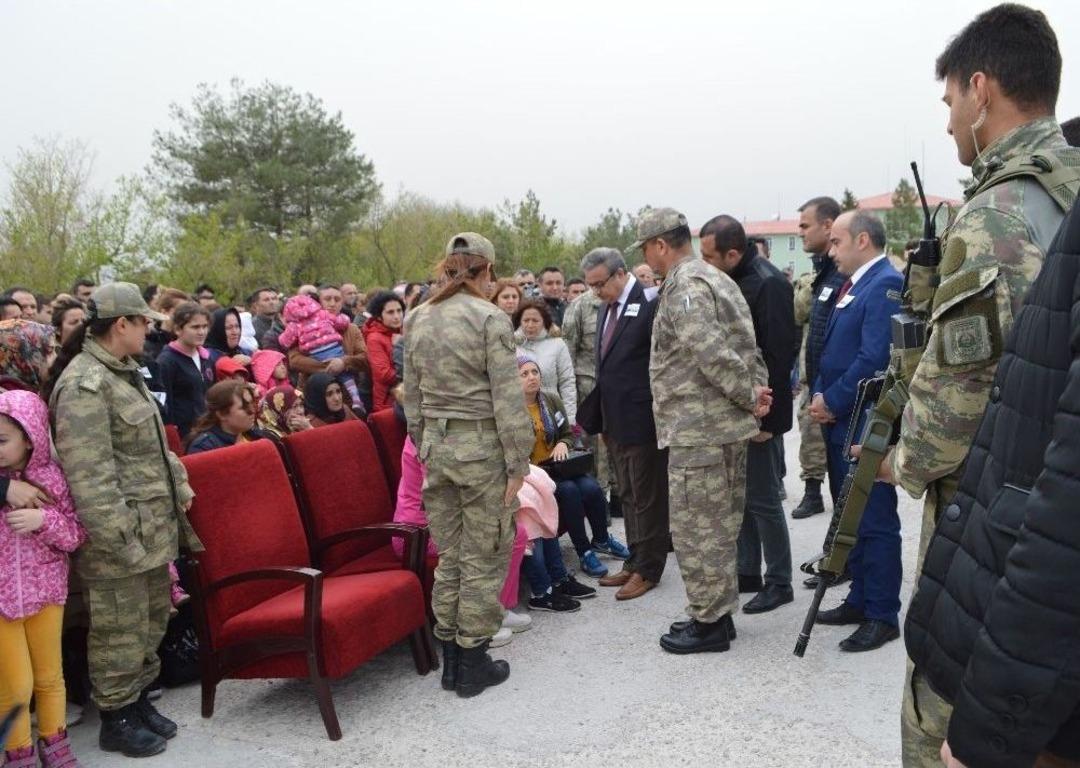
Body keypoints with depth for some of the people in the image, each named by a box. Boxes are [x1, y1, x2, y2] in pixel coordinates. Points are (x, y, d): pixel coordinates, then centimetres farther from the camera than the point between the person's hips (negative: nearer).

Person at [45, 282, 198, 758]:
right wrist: (118, 537, -23)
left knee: (152, 623, 21)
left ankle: (139, 699, 37)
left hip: (155, 529, 10)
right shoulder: (84, 384, -19)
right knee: (120, 633, 5)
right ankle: (116, 720, 22)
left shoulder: (124, 373, 13)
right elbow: (88, 475, -23)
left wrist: (180, 489, 13)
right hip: (120, 538, -10)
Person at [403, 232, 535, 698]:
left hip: (436, 444, 6)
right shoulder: (490, 319, -12)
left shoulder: (417, 320, 6)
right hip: (482, 447, -6)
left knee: (448, 557, 15)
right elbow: (507, 400, -13)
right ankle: (473, 662, 15)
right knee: (483, 559, 6)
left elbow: (412, 397, 11)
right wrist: (518, 464, -8)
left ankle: (451, 658, 23)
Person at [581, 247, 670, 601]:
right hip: (615, 422, 8)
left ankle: (648, 569, 16)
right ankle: (635, 561, 28)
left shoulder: (650, 304, -13)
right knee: (627, 496, 16)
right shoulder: (605, 308, 12)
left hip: (642, 421, -8)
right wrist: (602, 420, 15)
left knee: (647, 497, 4)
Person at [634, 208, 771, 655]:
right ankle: (719, 612, 28)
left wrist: (749, 397, -13)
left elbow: (712, 355, -24)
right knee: (719, 525, 17)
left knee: (696, 528, 0)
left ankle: (708, 622, 10)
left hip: (697, 430, -10)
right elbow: (748, 347, 15)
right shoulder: (717, 279, 17)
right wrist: (756, 393, 6)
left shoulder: (683, 288, -15)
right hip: (728, 426, 10)